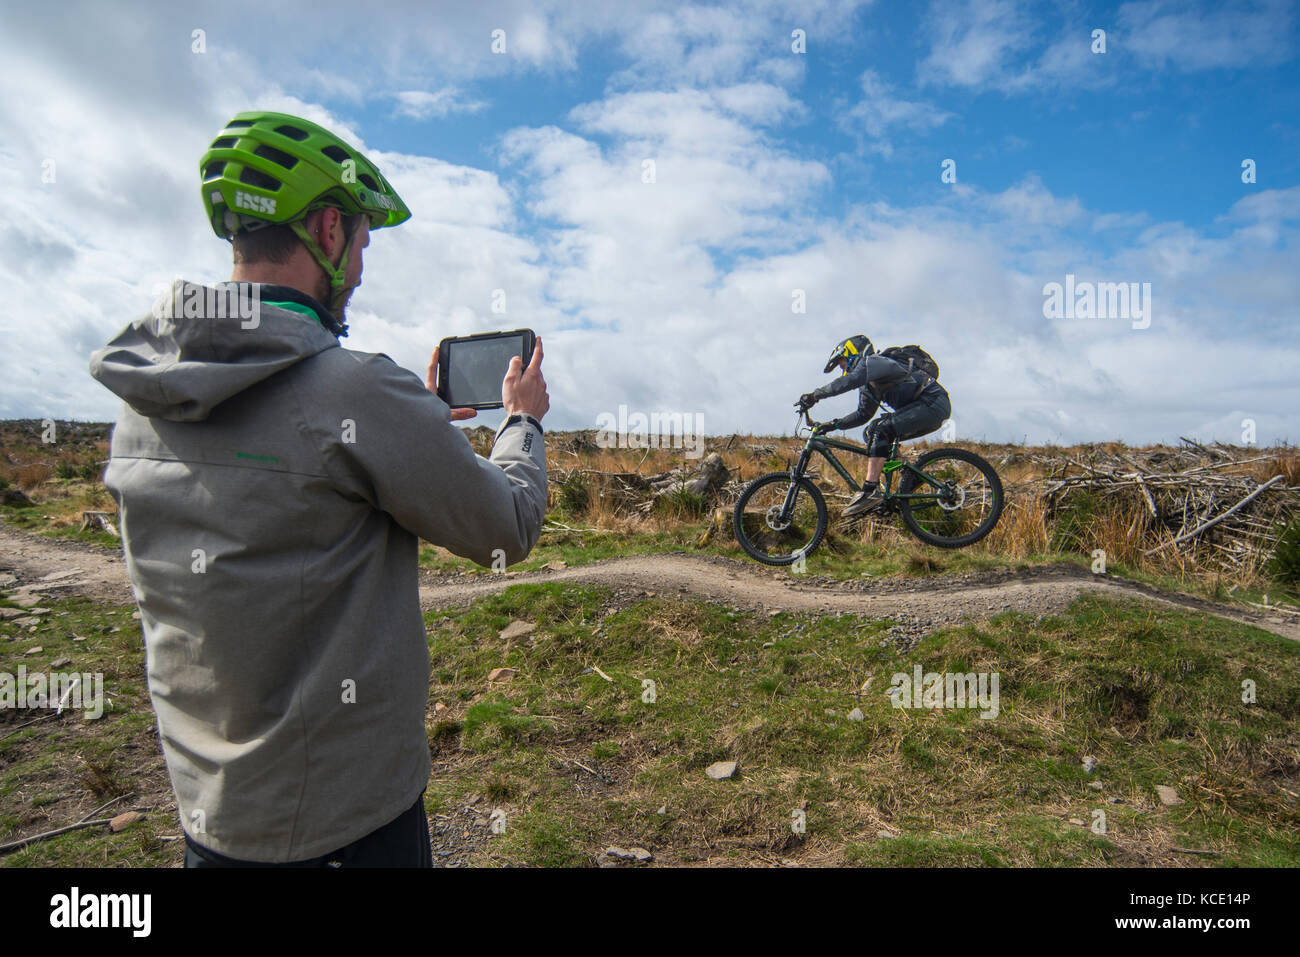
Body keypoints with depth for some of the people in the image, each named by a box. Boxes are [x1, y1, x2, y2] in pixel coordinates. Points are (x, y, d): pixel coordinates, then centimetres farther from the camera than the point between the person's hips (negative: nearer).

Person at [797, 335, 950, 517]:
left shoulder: (873, 362, -11)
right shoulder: (869, 385, 19)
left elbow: (849, 381, -28)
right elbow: (863, 414, 23)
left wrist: (814, 395, -25)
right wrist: (834, 425, 11)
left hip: (934, 404, -10)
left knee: (881, 430, -24)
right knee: (871, 433, 6)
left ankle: (870, 491, -29)